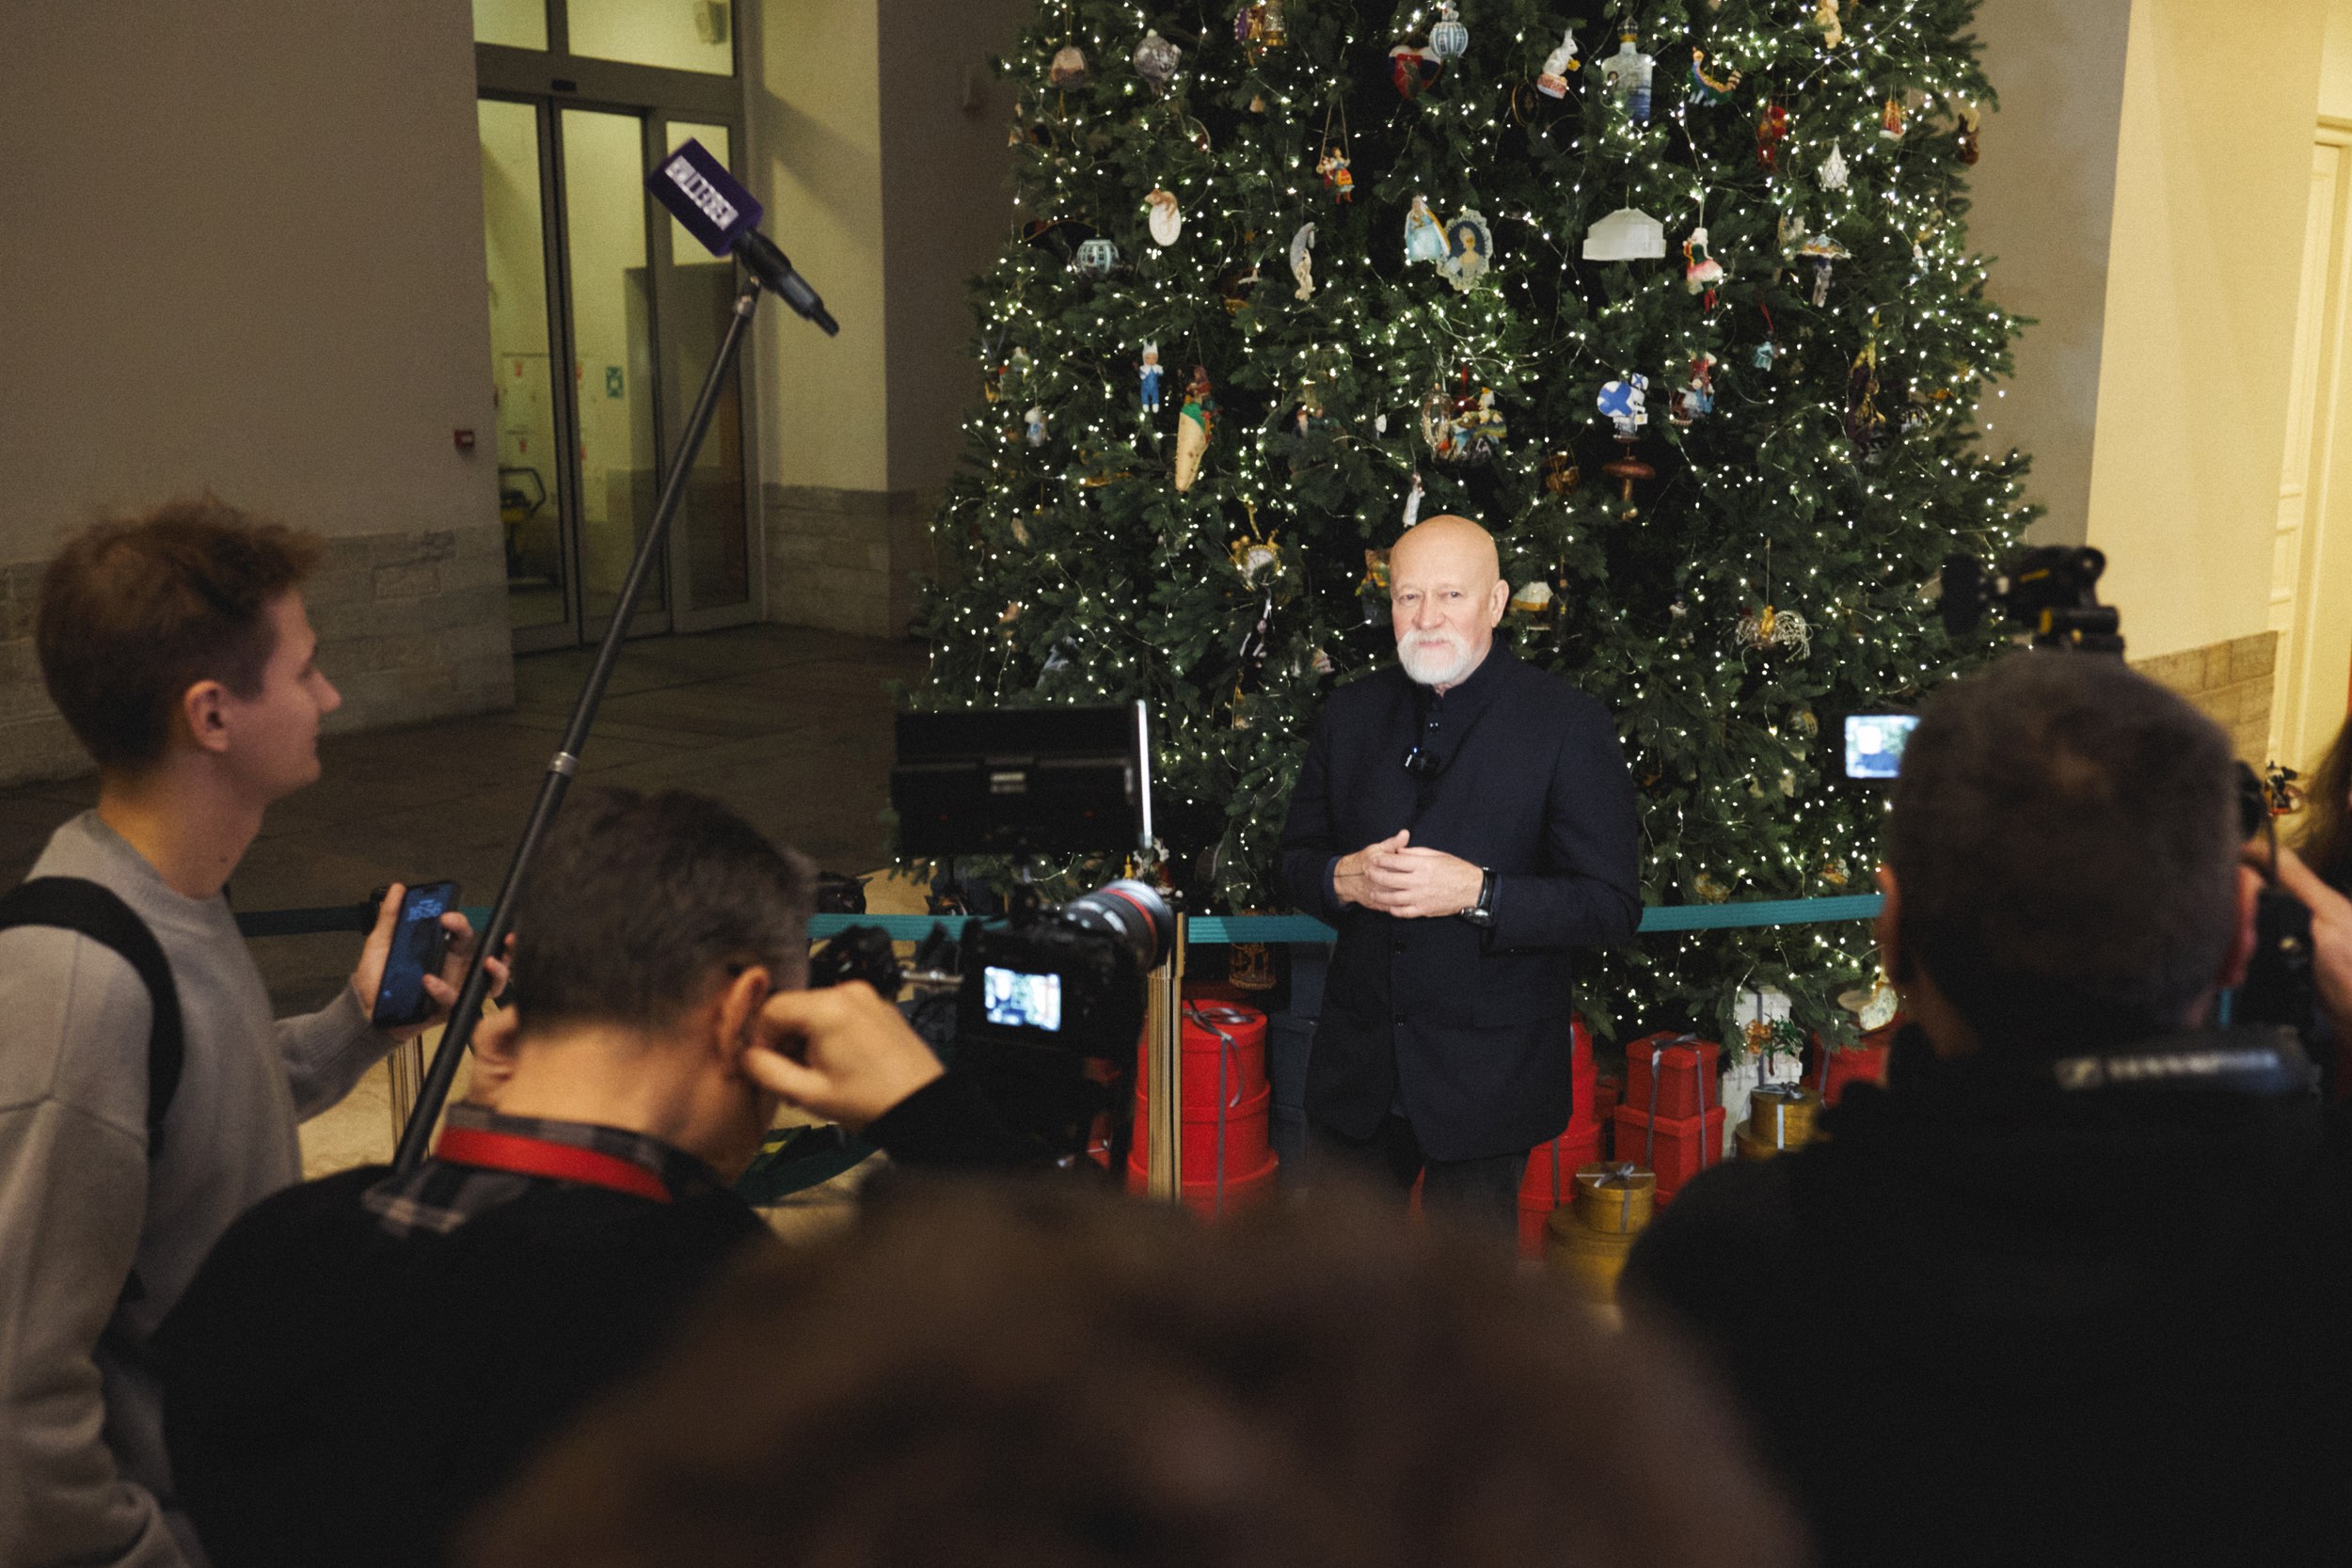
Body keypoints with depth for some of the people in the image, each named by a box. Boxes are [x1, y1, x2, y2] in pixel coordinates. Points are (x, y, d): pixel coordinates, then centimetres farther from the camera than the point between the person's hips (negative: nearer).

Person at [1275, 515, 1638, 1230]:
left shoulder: (1569, 725, -9)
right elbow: (1296, 856, 12)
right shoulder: (1352, 712, 6)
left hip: (1487, 1074, -4)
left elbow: (1612, 904, -11)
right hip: (1357, 1061, 4)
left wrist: (1478, 892, -24)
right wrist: (1344, 877, -12)